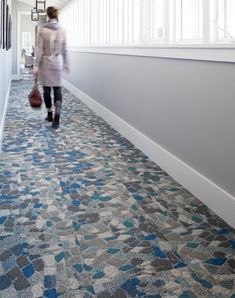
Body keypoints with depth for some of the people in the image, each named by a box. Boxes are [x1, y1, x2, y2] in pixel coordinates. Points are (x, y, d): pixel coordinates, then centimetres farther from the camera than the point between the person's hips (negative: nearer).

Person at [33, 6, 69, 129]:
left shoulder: (43, 29, -7)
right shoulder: (62, 30, 1)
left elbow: (40, 49, -10)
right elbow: (64, 49, 7)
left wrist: (36, 65, -7)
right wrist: (65, 63, 19)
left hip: (45, 62, -2)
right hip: (58, 62, 2)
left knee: (46, 88, 10)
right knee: (57, 88, 0)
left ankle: (50, 115, 19)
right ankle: (56, 117, -13)